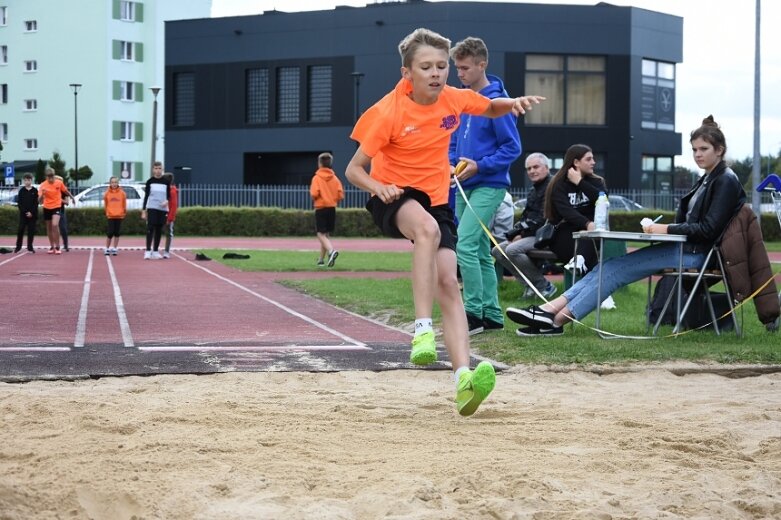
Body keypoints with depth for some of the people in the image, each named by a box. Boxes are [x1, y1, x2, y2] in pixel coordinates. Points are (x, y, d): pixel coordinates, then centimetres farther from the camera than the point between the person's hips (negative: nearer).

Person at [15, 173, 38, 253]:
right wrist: (25, 212, -10)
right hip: (23, 214, 0)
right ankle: (18, 246, 3)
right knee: (20, 230, -4)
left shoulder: (35, 190, 2)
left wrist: (31, 212, -11)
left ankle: (30, 247, 7)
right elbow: (19, 203, 1)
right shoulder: (21, 190, 4)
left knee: (31, 230, 0)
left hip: (32, 214, 0)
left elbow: (36, 203, -1)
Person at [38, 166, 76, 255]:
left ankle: (57, 247, -14)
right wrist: (42, 194, -36)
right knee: (49, 227, 12)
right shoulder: (43, 185, -11)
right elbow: (40, 201, -16)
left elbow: (66, 191, 13)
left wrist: (72, 197, 27)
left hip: (57, 207, -2)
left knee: (55, 225, -22)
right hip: (47, 208, 2)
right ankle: (52, 247, 29)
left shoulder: (59, 183, -8)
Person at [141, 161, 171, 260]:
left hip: (162, 208, 2)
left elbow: (169, 195, 10)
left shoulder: (166, 182, 6)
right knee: (150, 228, -12)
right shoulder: (150, 181, 2)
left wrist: (167, 201, -13)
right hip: (151, 208, -2)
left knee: (159, 230, 5)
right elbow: (146, 196, 4)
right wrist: (144, 210, -1)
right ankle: (148, 251, -15)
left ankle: (155, 251, 13)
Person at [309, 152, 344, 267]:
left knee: (321, 234, -5)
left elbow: (314, 194, -19)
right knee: (326, 234, 15)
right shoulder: (335, 178, 3)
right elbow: (341, 195, -3)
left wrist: (312, 194, 3)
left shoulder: (317, 178, -9)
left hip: (320, 209, -5)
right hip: (332, 209, 5)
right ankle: (321, 259, 21)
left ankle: (331, 251, -31)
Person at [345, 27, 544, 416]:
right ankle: (423, 330, -39)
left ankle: (463, 379, -18)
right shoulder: (388, 112, -18)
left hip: (436, 198, 5)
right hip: (395, 197, -5)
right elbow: (354, 170, -13)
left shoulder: (453, 99, -4)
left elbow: (492, 109, 18)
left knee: (448, 285, -10)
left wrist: (514, 103, -6)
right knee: (428, 228, -39)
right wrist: (380, 188, -34)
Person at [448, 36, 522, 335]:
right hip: (465, 187, 8)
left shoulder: (496, 101, -13)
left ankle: (474, 313, -12)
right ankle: (492, 315, 18)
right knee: (480, 251, 11)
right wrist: (452, 164, 0)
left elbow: (512, 148, -13)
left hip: (488, 186, -8)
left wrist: (479, 166, -19)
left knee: (465, 245, -17)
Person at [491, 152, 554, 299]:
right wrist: (515, 233, 0)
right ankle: (531, 285, -2)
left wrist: (522, 234, -14)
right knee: (497, 251, -1)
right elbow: (526, 217, 19)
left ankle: (544, 286, -14)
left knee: (512, 250, -28)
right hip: (530, 235, 10)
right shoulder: (533, 190, 21)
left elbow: (544, 218, -19)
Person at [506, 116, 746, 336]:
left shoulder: (726, 181, -7)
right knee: (611, 267, -6)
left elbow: (709, 229, -16)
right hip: (684, 247, 9)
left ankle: (556, 320, -19)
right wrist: (660, 228, 2)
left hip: (694, 254, -9)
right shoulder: (707, 179, 21)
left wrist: (668, 229, -17)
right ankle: (550, 309, -16)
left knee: (616, 269, -16)